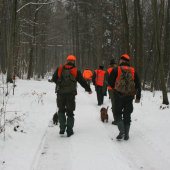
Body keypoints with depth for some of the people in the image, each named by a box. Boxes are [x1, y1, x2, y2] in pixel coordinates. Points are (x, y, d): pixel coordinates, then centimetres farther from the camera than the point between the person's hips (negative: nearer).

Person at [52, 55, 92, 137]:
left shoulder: (59, 69, 4)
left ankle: (62, 128, 8)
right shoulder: (76, 71, 0)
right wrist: (89, 90, 19)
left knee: (61, 110, 18)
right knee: (70, 112, 8)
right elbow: (82, 82, 5)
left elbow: (54, 79, 10)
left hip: (60, 93, 1)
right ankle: (69, 131, 8)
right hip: (70, 94, -1)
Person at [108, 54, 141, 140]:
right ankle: (126, 135, 8)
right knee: (127, 115, 10)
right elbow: (138, 85, 8)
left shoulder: (116, 69, -3)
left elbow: (110, 82, -3)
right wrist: (138, 97, 14)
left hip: (119, 95, -3)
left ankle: (122, 131, -11)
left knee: (118, 113, 7)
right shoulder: (133, 71, 7)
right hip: (129, 96, 3)